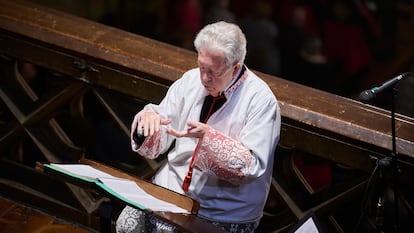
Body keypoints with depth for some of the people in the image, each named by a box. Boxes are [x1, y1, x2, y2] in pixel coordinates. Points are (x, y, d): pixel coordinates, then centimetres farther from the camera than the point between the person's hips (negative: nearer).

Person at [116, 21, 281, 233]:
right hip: (174, 186, 5)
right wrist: (148, 117, -17)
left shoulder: (261, 99, -12)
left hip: (225, 210, -5)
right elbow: (154, 146, 6)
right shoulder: (191, 80, 3)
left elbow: (252, 167, -19)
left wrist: (207, 136, -30)